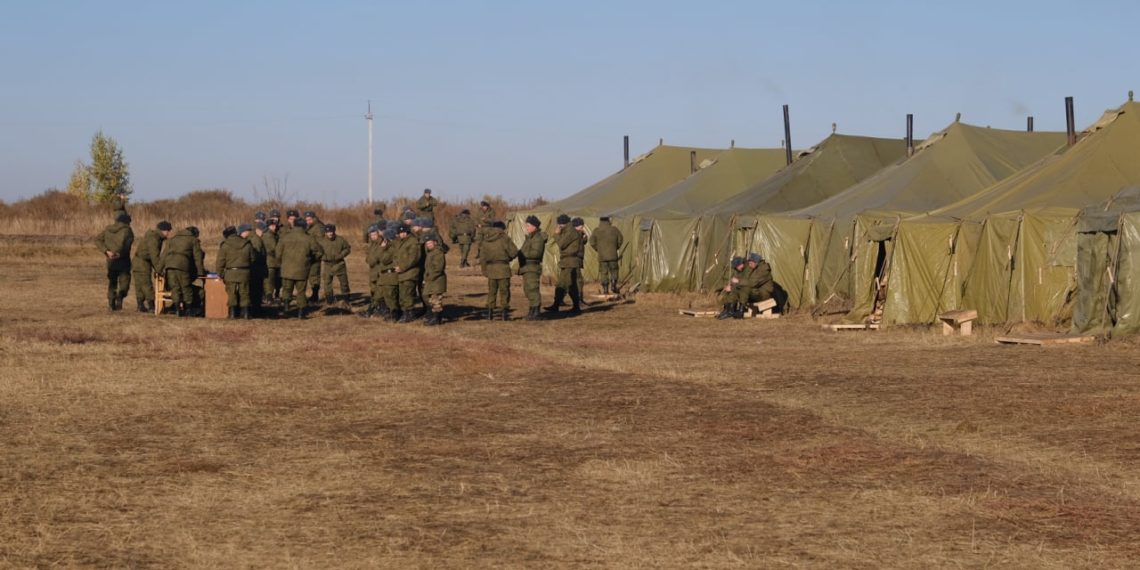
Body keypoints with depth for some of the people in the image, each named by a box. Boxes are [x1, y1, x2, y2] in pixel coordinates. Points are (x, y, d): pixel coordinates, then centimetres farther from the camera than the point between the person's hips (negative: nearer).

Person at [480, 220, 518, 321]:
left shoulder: (486, 240, 6)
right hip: (503, 268, -4)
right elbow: (514, 252, -12)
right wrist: (508, 258, 10)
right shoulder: (504, 239, -9)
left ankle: (490, 313, 11)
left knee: (491, 291, 13)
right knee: (504, 291, 4)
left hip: (490, 268, 4)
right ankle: (504, 313, 3)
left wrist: (484, 270, 16)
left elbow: (484, 257, 9)